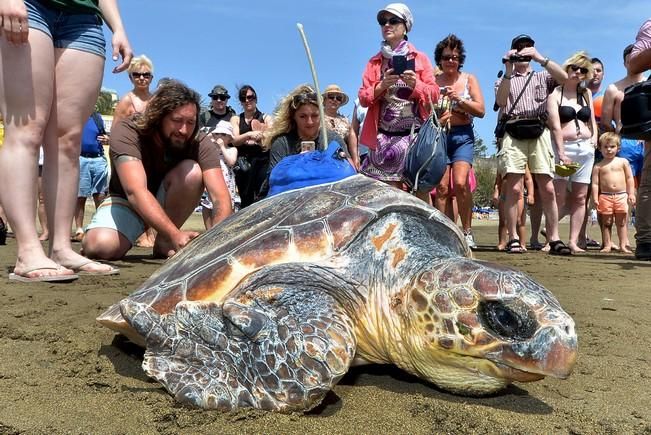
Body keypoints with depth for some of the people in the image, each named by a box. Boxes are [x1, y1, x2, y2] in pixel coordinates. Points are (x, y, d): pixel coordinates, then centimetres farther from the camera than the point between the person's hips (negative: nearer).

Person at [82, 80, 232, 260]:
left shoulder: (200, 144, -22)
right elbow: (136, 191, -41)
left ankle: (163, 242, -11)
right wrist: (176, 235, -54)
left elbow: (220, 195, -32)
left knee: (192, 172, -28)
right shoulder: (126, 132, -27)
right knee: (101, 245, -31)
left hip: (169, 203, 2)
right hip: (126, 201, -2)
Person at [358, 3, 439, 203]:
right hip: (385, 136, 2)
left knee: (421, 188, -7)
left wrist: (415, 84, -14)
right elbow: (363, 97, 7)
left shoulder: (420, 58, 10)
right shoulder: (374, 62, 16)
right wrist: (382, 85, -11)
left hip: (415, 133, -1)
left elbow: (434, 94, 5)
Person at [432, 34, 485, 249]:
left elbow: (480, 110, 1)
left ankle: (467, 232, -2)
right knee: (442, 187, -4)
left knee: (460, 183, -16)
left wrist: (458, 99, -11)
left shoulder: (469, 79, 8)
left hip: (463, 136, 0)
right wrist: (437, 120, -13)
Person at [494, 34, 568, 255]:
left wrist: (540, 58, -5)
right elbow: (500, 101, -1)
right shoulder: (504, 79, 20)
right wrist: (509, 70, -7)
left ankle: (554, 239, -2)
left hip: (539, 133, 1)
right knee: (514, 188, -10)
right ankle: (513, 239, -6)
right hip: (513, 134, -1)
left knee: (547, 189, -5)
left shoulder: (542, 77, 24)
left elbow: (564, 77, 1)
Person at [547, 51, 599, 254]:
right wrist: (561, 153, -17)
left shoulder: (587, 93, 19)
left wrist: (594, 137, 6)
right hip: (563, 147, -5)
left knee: (580, 197, 2)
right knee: (559, 197, -9)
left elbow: (592, 119, 25)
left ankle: (573, 241, 6)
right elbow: (555, 126, -9)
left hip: (585, 148, 5)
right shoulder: (556, 93, 1)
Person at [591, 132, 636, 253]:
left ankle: (623, 245, 10)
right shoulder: (598, 166, 3)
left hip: (622, 196, 1)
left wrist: (631, 194, 1)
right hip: (605, 197, -1)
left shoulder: (623, 162, 7)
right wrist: (595, 198, -7)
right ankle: (607, 245, 8)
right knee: (606, 222, 3)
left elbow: (629, 179, 8)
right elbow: (595, 183, 0)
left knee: (622, 222, 5)